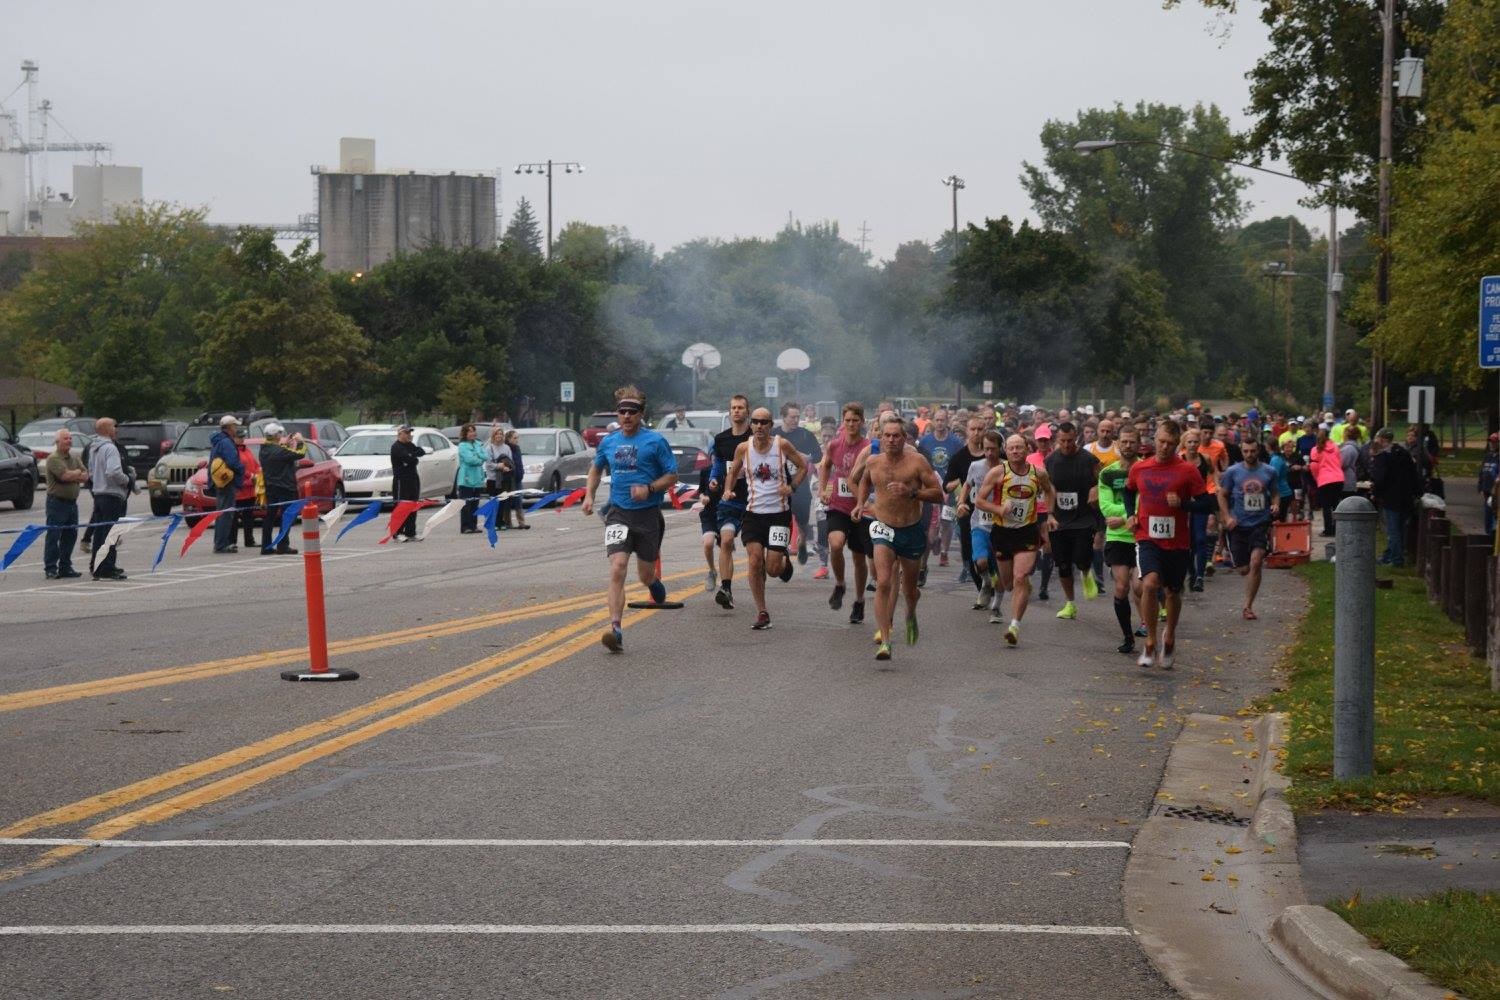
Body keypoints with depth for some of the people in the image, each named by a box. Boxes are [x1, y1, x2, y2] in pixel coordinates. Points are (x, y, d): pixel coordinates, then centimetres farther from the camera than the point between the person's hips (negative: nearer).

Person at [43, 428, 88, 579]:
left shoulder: (74, 458, 14)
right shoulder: (53, 459, -9)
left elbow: (85, 476, 5)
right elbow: (65, 475, -22)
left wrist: (72, 476, -12)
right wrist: (78, 473, -4)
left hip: (72, 502, 7)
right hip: (57, 502, -7)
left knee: (70, 536, 10)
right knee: (53, 536, -5)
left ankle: (65, 567, 18)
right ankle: (51, 569, -2)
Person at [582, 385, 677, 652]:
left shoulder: (655, 441, -5)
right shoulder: (609, 442, 7)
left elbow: (672, 476, -1)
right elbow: (596, 468, 25)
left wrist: (649, 488, -17)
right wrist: (589, 496, 12)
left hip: (648, 514, -1)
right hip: (618, 513, 1)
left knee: (645, 575, 11)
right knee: (617, 568, -17)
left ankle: (654, 582, 52)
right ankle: (615, 630, -22)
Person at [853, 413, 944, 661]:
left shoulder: (917, 462, -10)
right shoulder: (873, 462, 0)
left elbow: (938, 494, -11)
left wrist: (912, 492, -25)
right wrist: (860, 503, 9)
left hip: (912, 531, 0)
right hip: (883, 528, 1)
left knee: (909, 588, 16)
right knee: (883, 583, -19)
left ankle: (911, 616, 51)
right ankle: (884, 640, -21)